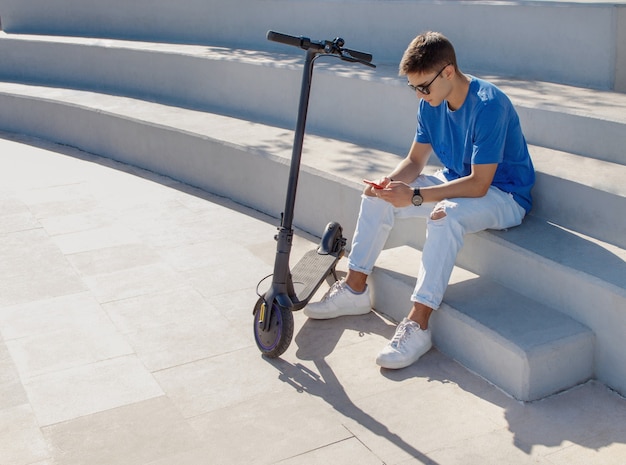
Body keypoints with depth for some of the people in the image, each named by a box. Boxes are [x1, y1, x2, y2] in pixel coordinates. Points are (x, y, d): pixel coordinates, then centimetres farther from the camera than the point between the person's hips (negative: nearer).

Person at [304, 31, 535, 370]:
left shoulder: (489, 106, -28)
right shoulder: (431, 105, -4)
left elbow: (479, 184, -31)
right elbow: (415, 160, 4)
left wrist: (415, 196, -36)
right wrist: (391, 182, -19)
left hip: (503, 196, -8)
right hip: (455, 183, 8)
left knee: (445, 215, -38)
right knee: (377, 197, -4)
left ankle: (417, 324, -34)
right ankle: (354, 290, 4)